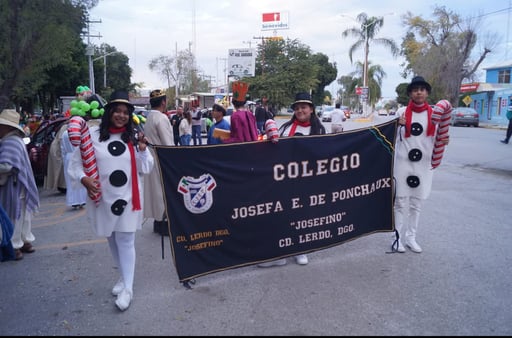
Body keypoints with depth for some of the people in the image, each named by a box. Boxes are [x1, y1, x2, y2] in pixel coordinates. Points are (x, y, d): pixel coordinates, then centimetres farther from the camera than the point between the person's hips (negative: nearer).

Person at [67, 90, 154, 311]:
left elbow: (146, 169, 2)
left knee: (126, 241, -1)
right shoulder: (92, 135, -5)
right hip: (103, 198, 1)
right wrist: (84, 179, -20)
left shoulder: (134, 137, 1)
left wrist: (142, 148, -13)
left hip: (128, 198, -1)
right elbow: (76, 164, -2)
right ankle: (124, 277, 34)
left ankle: (127, 289, 6)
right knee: (112, 240, 15)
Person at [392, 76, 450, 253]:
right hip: (403, 163, -2)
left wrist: (443, 141, -10)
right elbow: (393, 136, 4)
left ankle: (411, 237, 22)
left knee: (416, 203, 11)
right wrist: (398, 125, -16)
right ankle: (398, 238, 10)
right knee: (401, 202, 1)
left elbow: (436, 139, 11)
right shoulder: (402, 112, -1)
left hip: (423, 164, 2)